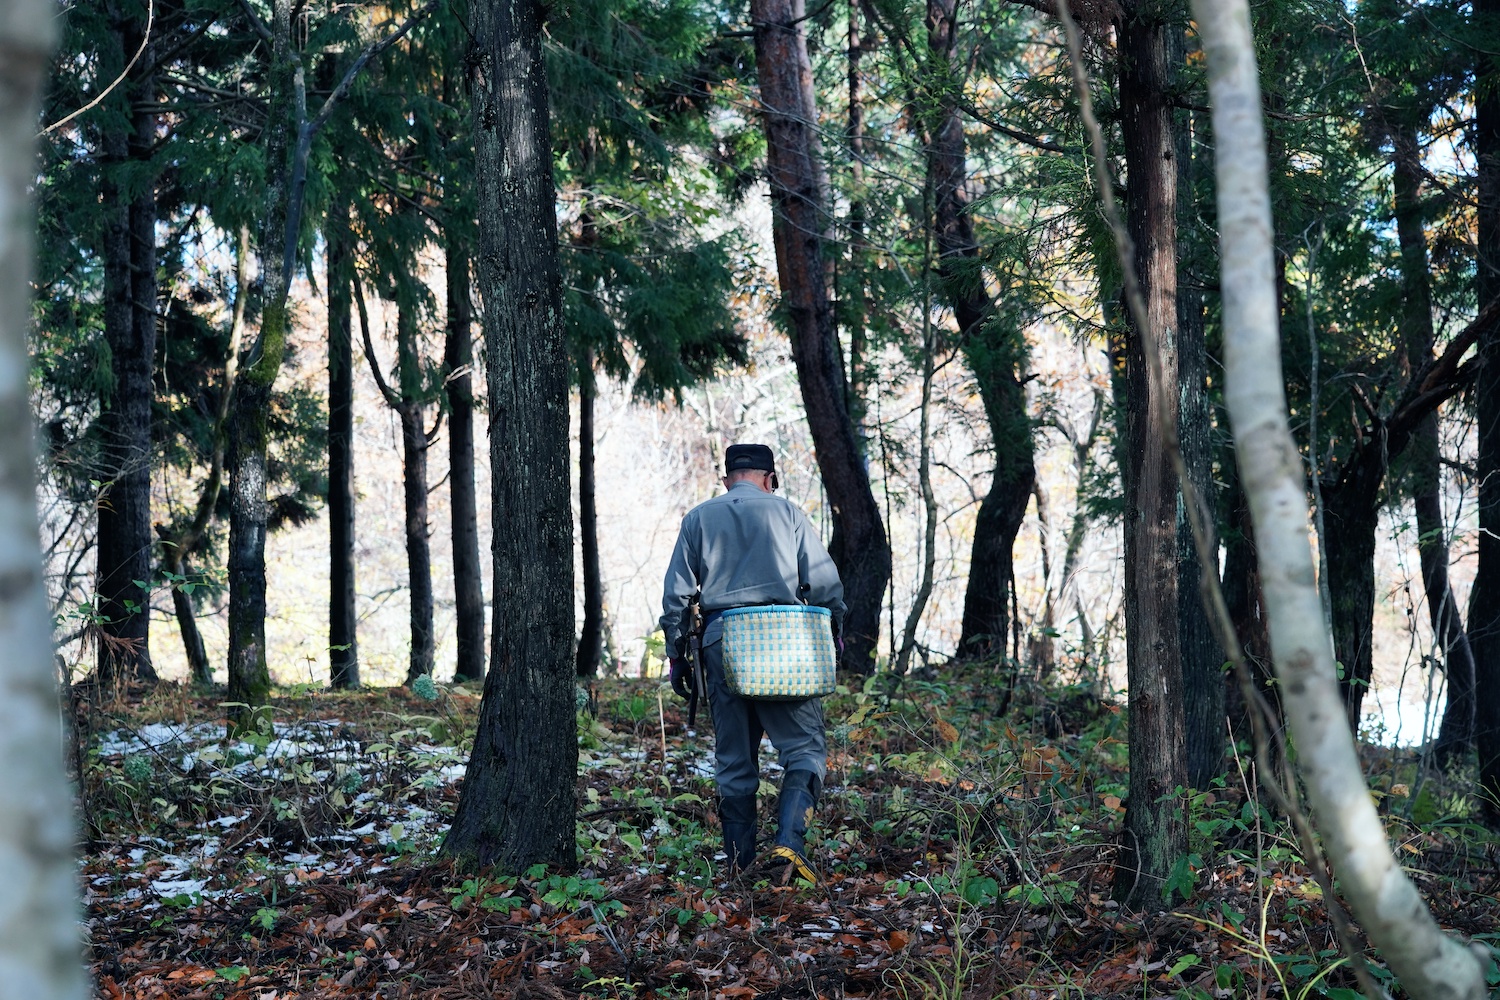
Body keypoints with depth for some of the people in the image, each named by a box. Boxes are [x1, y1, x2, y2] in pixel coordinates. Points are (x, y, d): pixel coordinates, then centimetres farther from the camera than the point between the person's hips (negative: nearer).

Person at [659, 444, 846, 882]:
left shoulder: (698, 518, 13)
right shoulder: (786, 512, 8)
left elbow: (676, 594, 9)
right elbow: (824, 581, 3)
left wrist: (677, 655, 15)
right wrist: (833, 632, 16)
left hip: (720, 643, 3)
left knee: (733, 760, 11)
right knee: (805, 747, 1)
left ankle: (739, 862, 14)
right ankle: (789, 842, -18)